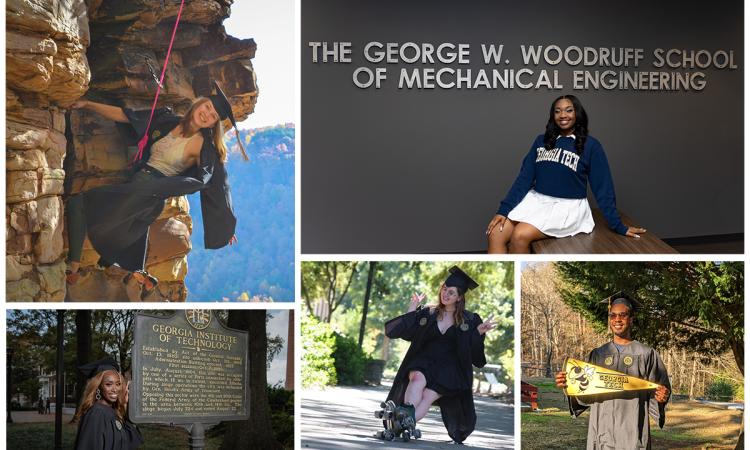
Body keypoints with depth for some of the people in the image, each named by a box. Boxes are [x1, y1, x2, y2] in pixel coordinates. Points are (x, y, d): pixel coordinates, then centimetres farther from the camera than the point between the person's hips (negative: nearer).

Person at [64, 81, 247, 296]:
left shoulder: (203, 146, -6)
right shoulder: (168, 121, 11)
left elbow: (217, 187, -4)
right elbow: (124, 116, 15)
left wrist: (227, 227, -1)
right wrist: (87, 104, 13)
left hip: (150, 195, -7)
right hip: (136, 185, 7)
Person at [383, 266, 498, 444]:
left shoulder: (470, 320, 8)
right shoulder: (427, 314, 13)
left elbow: (475, 353, 6)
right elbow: (406, 332, 8)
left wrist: (479, 332, -10)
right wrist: (412, 309, 4)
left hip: (449, 366, -1)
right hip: (425, 360, 1)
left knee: (427, 396, -29)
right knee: (418, 379, -35)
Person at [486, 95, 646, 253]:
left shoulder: (590, 146, 0)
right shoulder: (541, 141, 12)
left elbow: (603, 188, 1)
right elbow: (525, 177, 8)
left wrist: (618, 226, -2)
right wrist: (504, 209, -4)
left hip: (568, 206, -4)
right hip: (536, 200, 4)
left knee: (520, 235, -30)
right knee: (495, 233, -22)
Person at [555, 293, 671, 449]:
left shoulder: (646, 354, 2)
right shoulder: (597, 355, 11)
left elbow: (656, 394, 2)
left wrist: (661, 398, -20)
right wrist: (568, 384, -6)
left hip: (632, 432, -3)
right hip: (602, 430, 3)